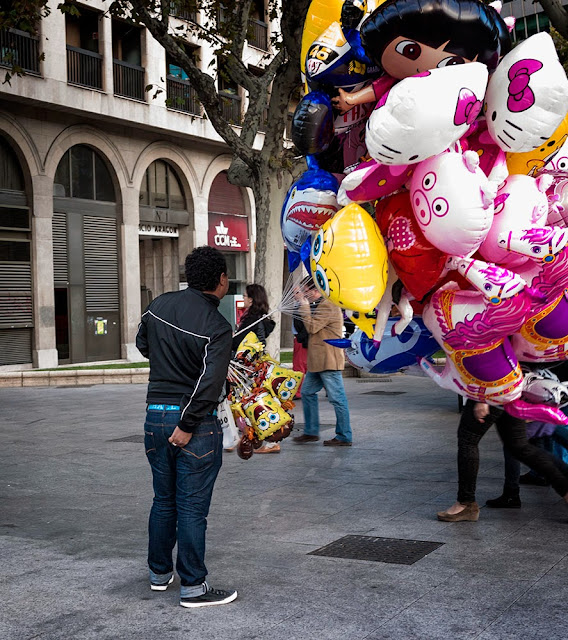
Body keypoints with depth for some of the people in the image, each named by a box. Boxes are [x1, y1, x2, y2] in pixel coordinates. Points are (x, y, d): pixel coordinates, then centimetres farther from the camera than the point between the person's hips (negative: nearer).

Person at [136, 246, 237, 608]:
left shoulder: (160, 305, 3)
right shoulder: (216, 327, -15)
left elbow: (143, 344, 20)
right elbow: (209, 383, -23)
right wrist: (187, 426, -17)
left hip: (155, 416, 6)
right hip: (196, 421, -6)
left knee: (164, 500, 19)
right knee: (192, 507, 1)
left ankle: (159, 573, 32)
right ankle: (193, 588, 9)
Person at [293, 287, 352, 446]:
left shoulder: (328, 306, -15)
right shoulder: (318, 306, 18)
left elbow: (312, 327, -18)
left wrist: (305, 307, -11)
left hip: (328, 361, -11)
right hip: (317, 361, 11)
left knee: (337, 398, -5)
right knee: (307, 393, 15)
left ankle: (344, 437, 1)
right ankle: (311, 432, 24)